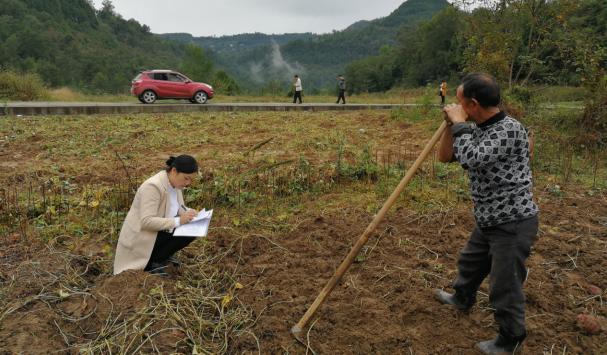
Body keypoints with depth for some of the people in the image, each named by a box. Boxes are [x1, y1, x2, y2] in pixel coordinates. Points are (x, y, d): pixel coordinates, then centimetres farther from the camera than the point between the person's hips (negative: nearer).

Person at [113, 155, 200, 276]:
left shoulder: (175, 183, 0)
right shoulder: (153, 186, -26)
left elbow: (178, 208, 10)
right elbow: (147, 221, -31)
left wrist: (189, 213, -12)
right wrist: (178, 221, -34)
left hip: (158, 231, 9)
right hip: (140, 238, -9)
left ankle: (159, 257, 6)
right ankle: (152, 262, -6)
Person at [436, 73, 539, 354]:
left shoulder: (510, 129, -23)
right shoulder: (478, 130, 4)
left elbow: (471, 159, -34)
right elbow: (445, 156, 10)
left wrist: (460, 123, -21)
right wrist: (451, 125, -3)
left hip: (513, 223, -9)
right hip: (489, 221, 9)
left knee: (504, 286, 5)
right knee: (470, 263, 28)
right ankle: (462, 299, 55)